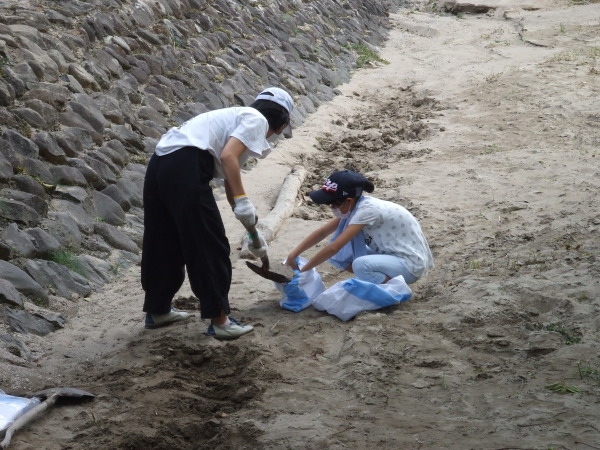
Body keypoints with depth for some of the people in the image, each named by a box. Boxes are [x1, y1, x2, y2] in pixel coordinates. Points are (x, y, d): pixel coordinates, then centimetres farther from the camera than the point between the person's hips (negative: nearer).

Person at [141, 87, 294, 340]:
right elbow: (228, 156, -12)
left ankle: (157, 310, 35)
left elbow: (229, 185, 36)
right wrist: (243, 201, -13)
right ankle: (219, 321, 7)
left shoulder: (237, 119, 32)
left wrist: (252, 231, 41)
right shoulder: (256, 120, 6)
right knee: (209, 245, 0)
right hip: (186, 168, -9)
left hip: (160, 164, 9)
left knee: (164, 243, 21)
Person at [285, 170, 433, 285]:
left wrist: (302, 271, -22)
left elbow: (334, 247, -29)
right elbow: (323, 232, 5)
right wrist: (293, 254, -6)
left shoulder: (367, 210, -26)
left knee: (360, 265, -33)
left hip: (411, 263, -9)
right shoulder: (354, 206, 0)